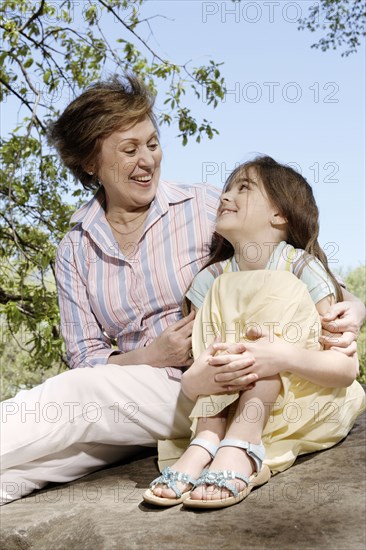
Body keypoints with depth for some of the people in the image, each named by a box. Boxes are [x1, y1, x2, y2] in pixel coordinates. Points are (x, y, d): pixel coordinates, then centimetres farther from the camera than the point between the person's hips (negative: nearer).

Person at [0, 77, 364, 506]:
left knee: (77, 395, -29)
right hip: (131, 392, 3)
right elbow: (86, 361, 4)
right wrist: (153, 356, -16)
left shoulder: (207, 209, 0)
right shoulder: (75, 252, 9)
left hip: (213, 390, -3)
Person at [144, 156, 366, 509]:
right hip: (237, 405, 3)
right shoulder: (212, 280, -1)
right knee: (223, 292, -15)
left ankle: (240, 447, -36)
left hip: (312, 409, -3)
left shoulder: (303, 268, -12)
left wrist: (285, 356, -40)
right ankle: (206, 442, -32)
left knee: (281, 290, -23)